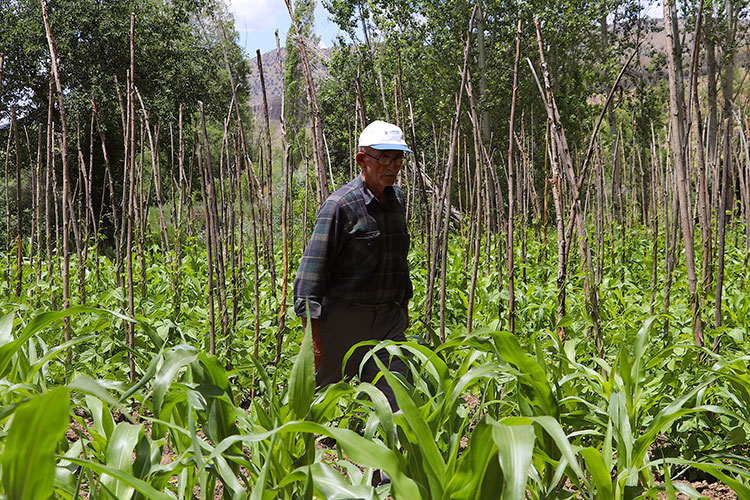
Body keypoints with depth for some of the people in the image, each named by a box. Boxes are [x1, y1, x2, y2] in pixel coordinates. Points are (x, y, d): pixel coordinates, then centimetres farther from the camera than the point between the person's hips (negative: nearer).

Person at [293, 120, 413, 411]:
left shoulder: (397, 199, 10)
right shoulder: (341, 205, -13)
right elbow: (312, 269, -16)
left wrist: (403, 305, 25)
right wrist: (312, 334, -20)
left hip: (388, 319, 6)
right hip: (344, 319, -6)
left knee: (397, 396, 1)